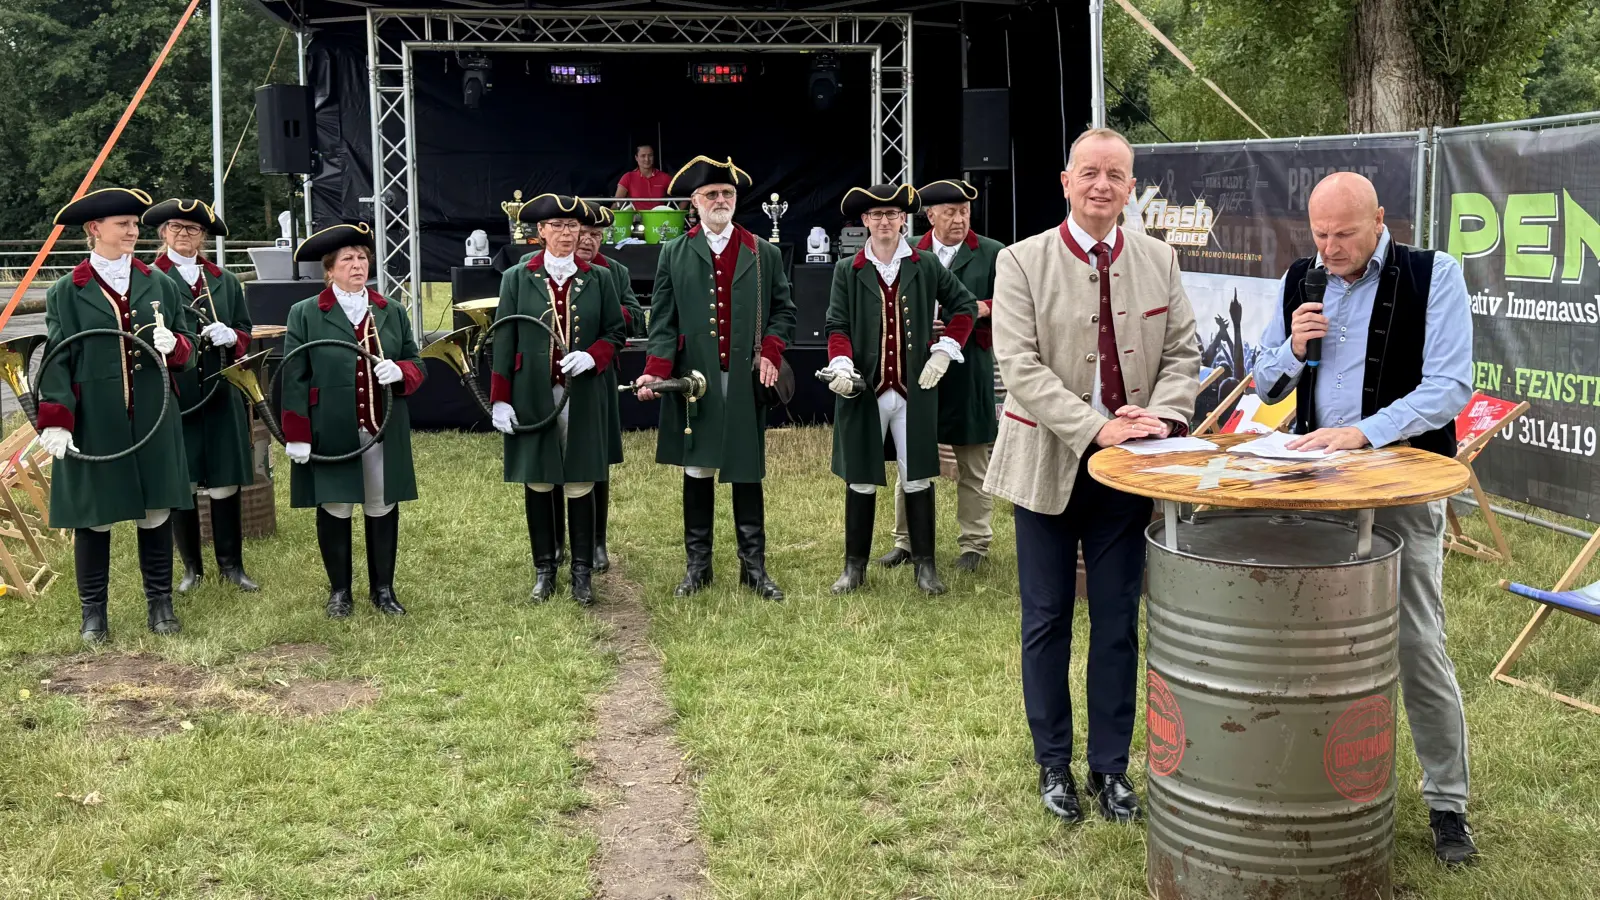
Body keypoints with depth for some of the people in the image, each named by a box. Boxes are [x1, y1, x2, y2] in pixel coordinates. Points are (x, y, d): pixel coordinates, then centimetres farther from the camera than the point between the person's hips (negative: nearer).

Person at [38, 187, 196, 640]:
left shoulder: (160, 285, 8)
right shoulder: (66, 292, 1)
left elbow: (187, 352, 11)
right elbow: (57, 362, -3)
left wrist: (174, 346, -13)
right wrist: (55, 422, -12)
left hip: (153, 422, 2)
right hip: (93, 424, -2)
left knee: (156, 511, 8)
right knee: (94, 517, 5)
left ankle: (159, 603, 21)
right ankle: (93, 612, 18)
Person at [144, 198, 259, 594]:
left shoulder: (224, 281, 13)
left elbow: (245, 332, 15)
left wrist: (230, 337, -5)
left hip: (220, 394, 3)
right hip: (173, 395, -3)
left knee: (225, 482, 5)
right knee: (180, 484, 5)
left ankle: (231, 565, 17)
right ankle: (192, 567, 19)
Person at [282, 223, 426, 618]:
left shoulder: (393, 312, 12)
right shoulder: (305, 314, 1)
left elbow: (416, 365, 14)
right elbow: (294, 379, -3)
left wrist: (400, 372, -11)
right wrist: (296, 435, -10)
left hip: (384, 432, 3)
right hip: (330, 434, -3)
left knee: (382, 508, 8)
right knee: (335, 509, 5)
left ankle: (383, 589, 21)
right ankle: (339, 591, 19)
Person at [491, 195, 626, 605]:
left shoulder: (598, 279, 6)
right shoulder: (517, 279, 3)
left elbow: (614, 331, 10)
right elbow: (503, 341, 1)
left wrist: (593, 357, -12)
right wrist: (500, 399, -5)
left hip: (582, 397, 0)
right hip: (532, 397, 0)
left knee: (580, 484, 3)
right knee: (537, 484, 6)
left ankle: (582, 572, 12)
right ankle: (544, 570, 18)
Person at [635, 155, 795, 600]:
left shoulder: (764, 254, 8)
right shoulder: (675, 254, 6)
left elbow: (783, 310, 12)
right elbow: (663, 320, 1)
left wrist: (770, 351, -6)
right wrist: (656, 371, -12)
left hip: (746, 382, 0)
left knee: (747, 474, 5)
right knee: (697, 473, 6)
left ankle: (754, 566, 14)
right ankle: (697, 565, 16)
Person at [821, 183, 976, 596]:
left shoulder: (926, 266, 4)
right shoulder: (847, 271, 4)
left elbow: (965, 306, 12)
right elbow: (837, 326, 0)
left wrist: (945, 351, 2)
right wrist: (841, 365, -17)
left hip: (915, 390, 0)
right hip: (864, 391, 0)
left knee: (917, 477, 4)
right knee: (860, 480, 7)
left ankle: (925, 565, 15)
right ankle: (855, 566, 18)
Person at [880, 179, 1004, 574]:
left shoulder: (993, 254, 3)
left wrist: (983, 309, -16)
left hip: (970, 370, -1)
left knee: (973, 463, 5)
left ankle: (974, 543, 16)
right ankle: (906, 540, 21)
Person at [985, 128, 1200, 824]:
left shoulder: (1158, 260, 5)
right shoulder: (1022, 263, -6)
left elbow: (1182, 353, 6)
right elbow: (1020, 365, -15)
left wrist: (1159, 415, -15)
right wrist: (1096, 430, -23)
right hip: (1049, 465, -2)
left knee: (1119, 623, 9)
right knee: (1046, 621, 8)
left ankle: (1111, 766, 23)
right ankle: (1054, 764, 23)